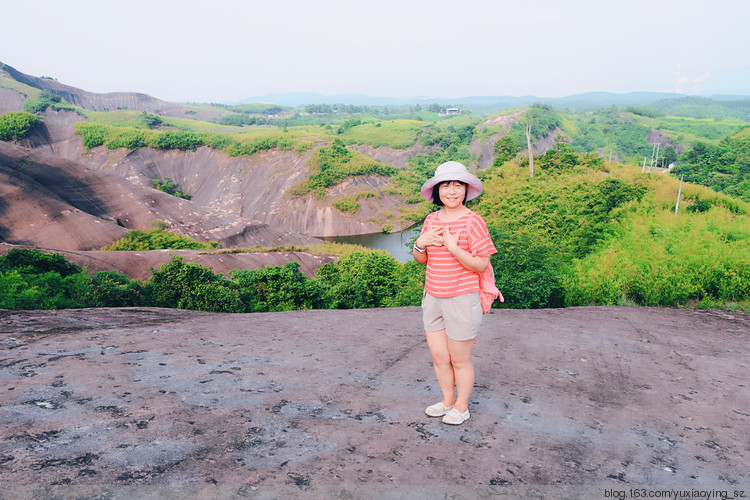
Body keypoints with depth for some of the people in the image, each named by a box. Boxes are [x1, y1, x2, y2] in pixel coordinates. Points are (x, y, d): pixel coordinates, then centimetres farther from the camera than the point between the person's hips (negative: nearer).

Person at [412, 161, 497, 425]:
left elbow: (481, 265, -16)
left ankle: (462, 407, 32)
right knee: (439, 357, 16)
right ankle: (448, 400, 39)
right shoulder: (432, 219, 5)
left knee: (459, 360, 9)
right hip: (433, 299, 6)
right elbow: (421, 259, 13)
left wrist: (453, 247, -26)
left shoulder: (473, 221, -13)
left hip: (461, 299, -6)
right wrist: (420, 243, -8)